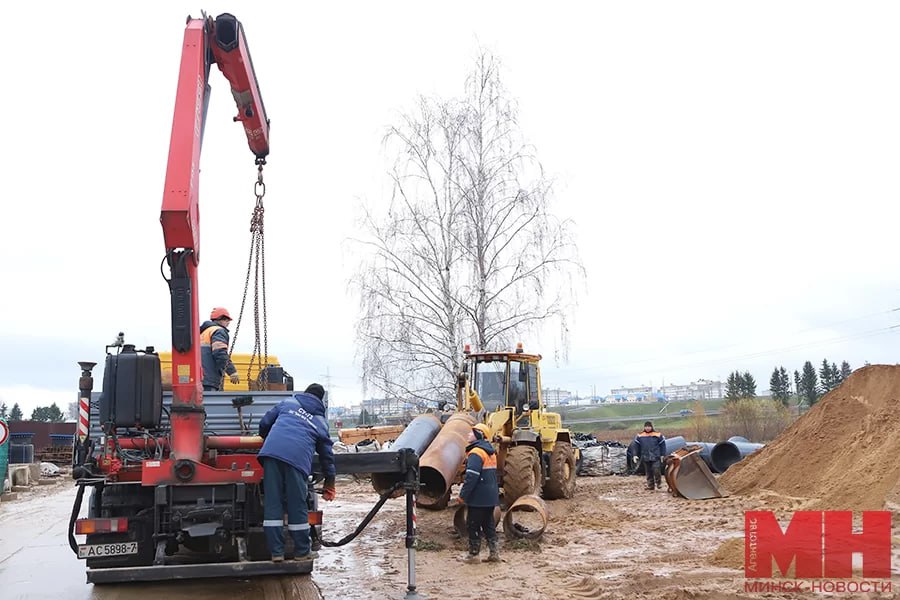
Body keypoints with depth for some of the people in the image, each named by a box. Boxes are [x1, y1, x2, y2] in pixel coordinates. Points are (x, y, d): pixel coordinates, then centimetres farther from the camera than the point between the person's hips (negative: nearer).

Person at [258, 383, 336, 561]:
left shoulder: (288, 403, 25)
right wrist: (330, 484, 36)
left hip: (272, 452, 1)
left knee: (272, 504, 5)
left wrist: (266, 440, 46)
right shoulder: (321, 421, 23)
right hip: (297, 458, -1)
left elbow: (264, 423, 24)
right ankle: (302, 552, 17)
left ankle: (276, 552, 7)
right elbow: (326, 454, 26)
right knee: (297, 507, 7)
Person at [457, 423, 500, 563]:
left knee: (473, 525, 2)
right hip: (490, 497, 9)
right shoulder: (490, 452, 15)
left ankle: (473, 554, 8)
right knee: (489, 525, 14)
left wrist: (463, 495, -19)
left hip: (478, 498, -9)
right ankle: (494, 553, 14)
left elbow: (471, 477, -24)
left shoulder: (476, 453, -17)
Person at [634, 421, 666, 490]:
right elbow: (636, 445, 9)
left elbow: (662, 445, 6)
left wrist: (662, 455, 4)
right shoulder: (639, 436, 5)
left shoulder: (658, 435, 1)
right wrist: (635, 455, 2)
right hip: (645, 457, 3)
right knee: (648, 472, 7)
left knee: (656, 471, -10)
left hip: (655, 457, -3)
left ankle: (658, 483, 10)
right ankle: (650, 485, 15)